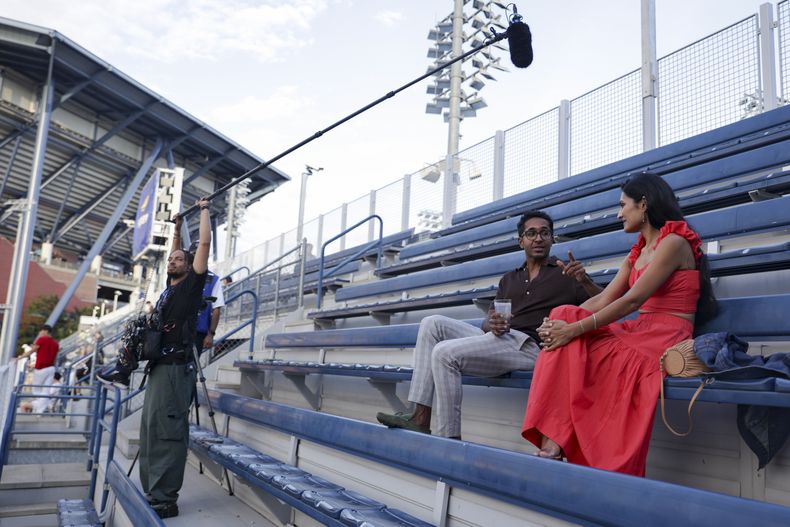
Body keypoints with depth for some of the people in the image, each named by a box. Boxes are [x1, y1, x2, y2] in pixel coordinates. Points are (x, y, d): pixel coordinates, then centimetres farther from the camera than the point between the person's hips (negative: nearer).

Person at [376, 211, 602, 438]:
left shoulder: (566, 273, 10)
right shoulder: (509, 280, 25)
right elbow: (488, 321, 15)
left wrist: (584, 280, -20)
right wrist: (491, 325, -10)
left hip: (530, 346, -7)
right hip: (501, 339, 7)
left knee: (445, 353, -23)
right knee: (432, 324, -6)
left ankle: (449, 438, -16)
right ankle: (420, 417, -13)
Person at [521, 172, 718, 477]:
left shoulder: (673, 242, -7)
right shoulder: (638, 253, 21)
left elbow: (632, 300, -18)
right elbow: (604, 300, 10)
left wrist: (574, 329, -22)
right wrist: (562, 322, -6)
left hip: (664, 340, -7)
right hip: (638, 335, 7)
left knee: (569, 345, -22)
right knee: (565, 316, -16)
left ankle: (554, 443, -16)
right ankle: (552, 441, -25)